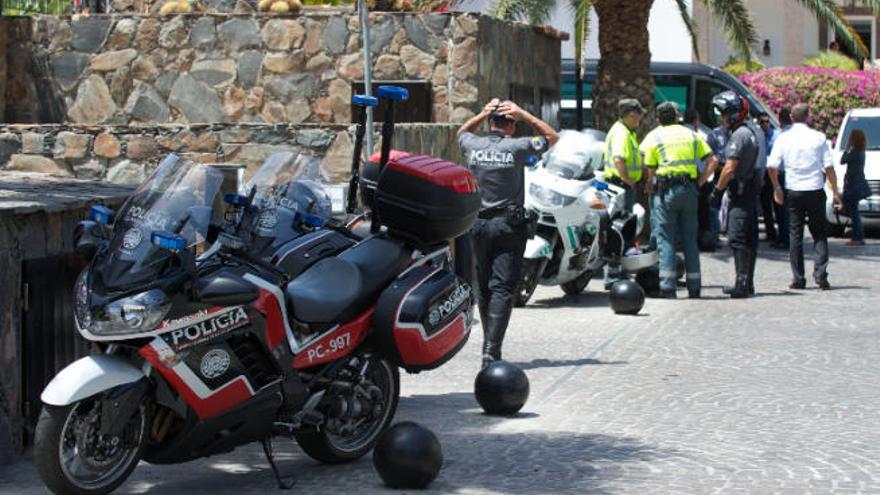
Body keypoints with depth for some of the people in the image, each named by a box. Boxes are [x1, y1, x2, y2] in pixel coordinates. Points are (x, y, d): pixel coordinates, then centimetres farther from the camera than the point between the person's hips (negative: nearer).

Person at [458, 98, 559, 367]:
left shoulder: (473, 146, 1)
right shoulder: (516, 147, -9)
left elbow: (462, 131, 28)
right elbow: (552, 136, 8)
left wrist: (484, 113, 14)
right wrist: (523, 115, 5)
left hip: (478, 224, 4)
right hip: (508, 225, -4)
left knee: (483, 287, 16)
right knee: (502, 289, -8)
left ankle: (488, 343, 27)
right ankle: (492, 351, -18)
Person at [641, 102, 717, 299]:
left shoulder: (653, 137, 3)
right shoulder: (691, 135, 14)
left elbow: (650, 171, -2)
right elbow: (712, 161, 7)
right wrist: (700, 182, 10)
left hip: (666, 189, -4)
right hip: (689, 190, 4)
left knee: (665, 239, -2)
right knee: (690, 239, 10)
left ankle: (667, 287, -12)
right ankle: (694, 287, 10)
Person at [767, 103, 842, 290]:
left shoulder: (783, 138, -1)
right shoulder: (819, 137, -2)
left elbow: (772, 167, -6)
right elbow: (829, 167, -3)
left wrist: (777, 188, 7)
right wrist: (835, 191, 5)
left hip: (793, 191, 1)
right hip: (815, 190, 0)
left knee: (795, 234, 8)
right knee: (819, 234, 8)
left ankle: (798, 278, 6)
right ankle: (820, 274, -6)